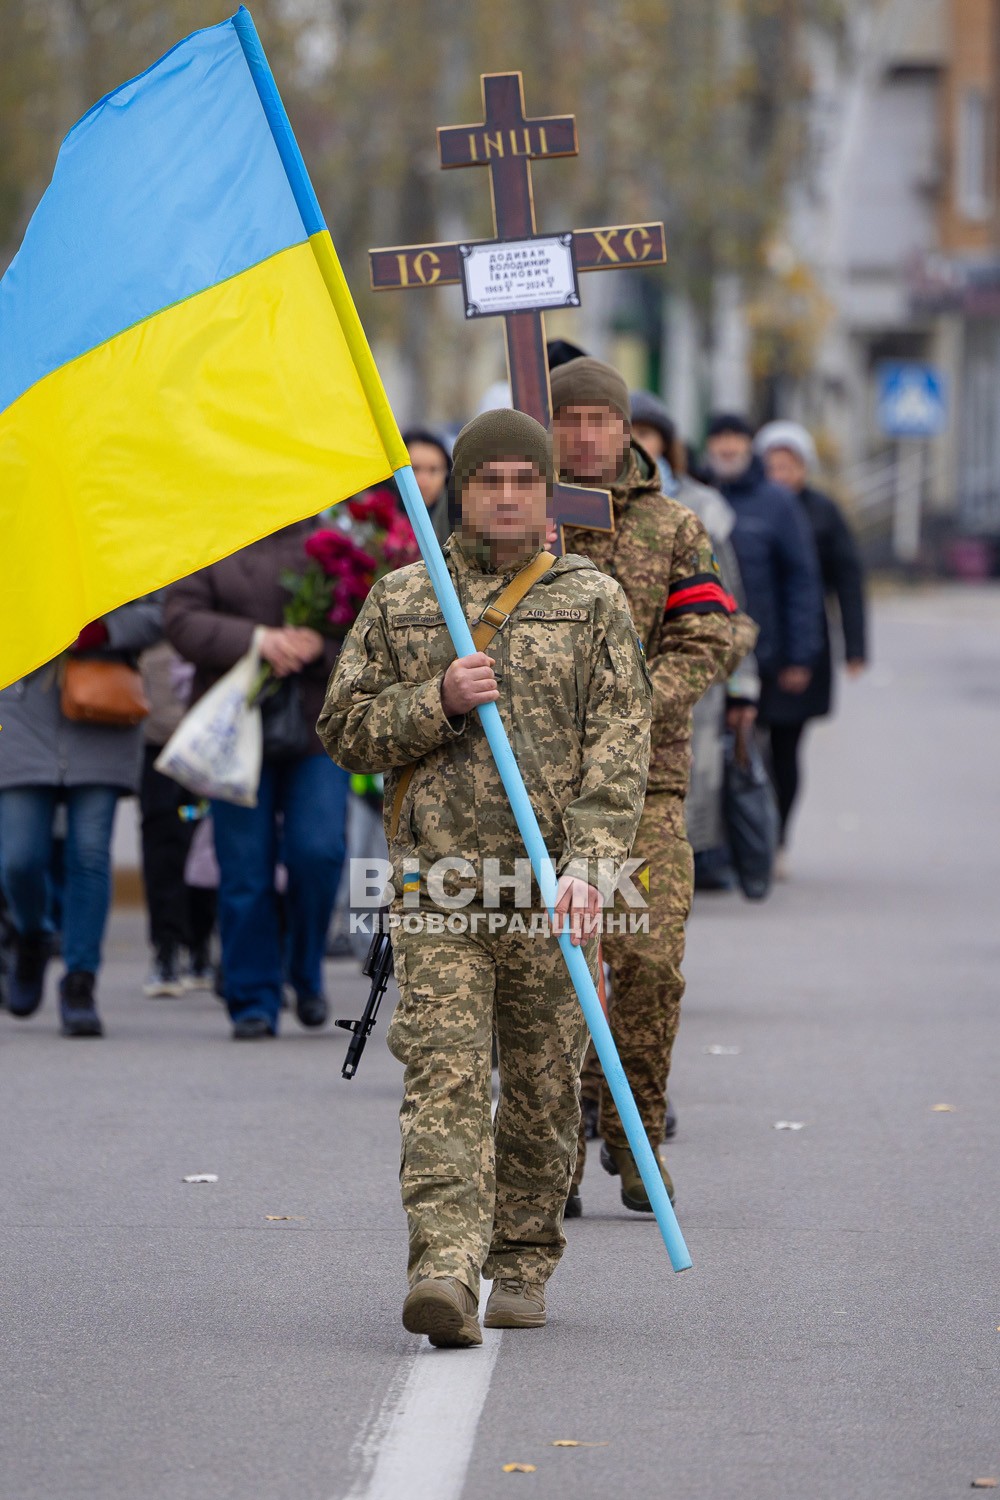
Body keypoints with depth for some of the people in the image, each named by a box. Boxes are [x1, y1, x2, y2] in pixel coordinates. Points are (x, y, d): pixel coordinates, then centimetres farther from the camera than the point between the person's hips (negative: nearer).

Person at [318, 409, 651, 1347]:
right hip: (437, 882, 0)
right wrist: (438, 700, -9)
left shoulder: (592, 603, 6)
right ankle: (444, 1270, -23)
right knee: (443, 1072, -13)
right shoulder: (398, 601, 11)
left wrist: (587, 861, -16)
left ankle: (522, 1266, 23)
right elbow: (344, 730, 9)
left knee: (542, 1088, 6)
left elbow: (619, 743, -3)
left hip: (551, 889, 0)